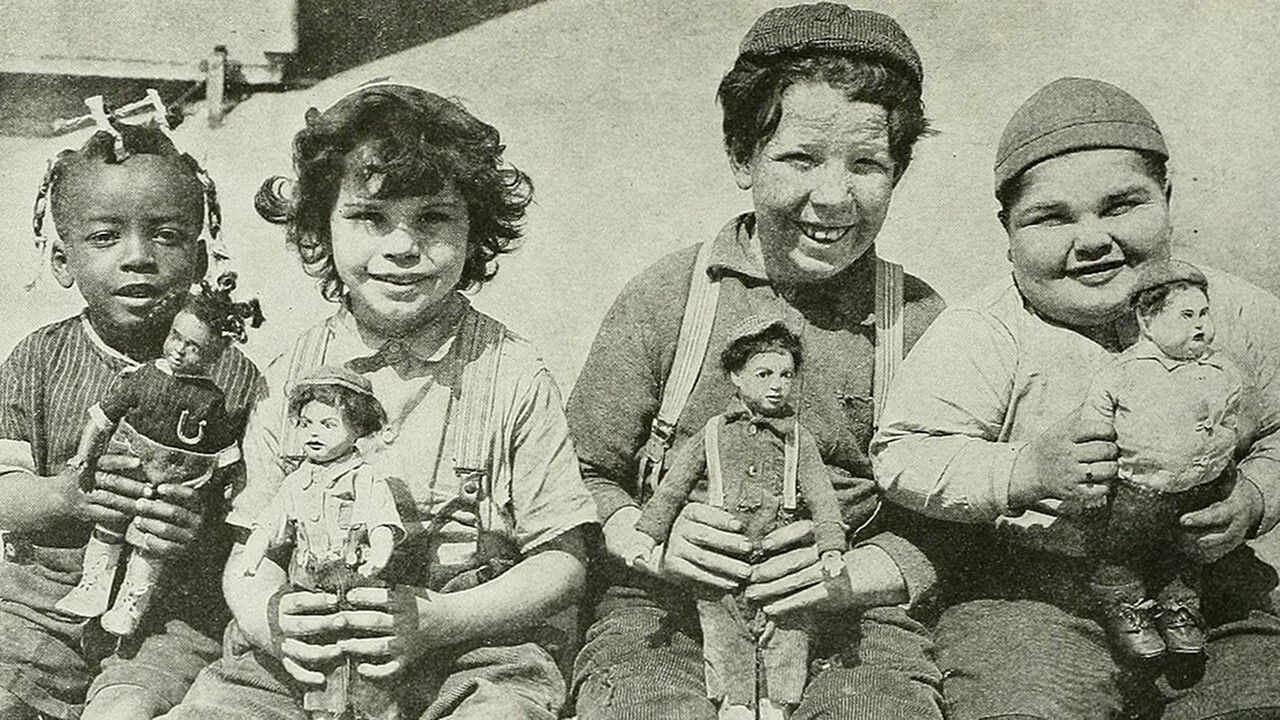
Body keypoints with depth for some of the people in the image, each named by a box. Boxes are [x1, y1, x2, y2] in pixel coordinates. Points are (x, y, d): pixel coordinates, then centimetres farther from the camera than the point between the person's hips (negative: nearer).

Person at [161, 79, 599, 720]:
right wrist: (270, 622, -15)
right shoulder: (292, 377, 6)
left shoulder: (511, 376, -1)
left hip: (469, 661, -1)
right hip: (293, 667, 2)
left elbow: (562, 561, -1)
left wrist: (435, 621, -16)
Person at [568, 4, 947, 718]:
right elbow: (585, 475, 8)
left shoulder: (920, 321, 3)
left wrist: (854, 572, -11)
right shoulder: (663, 297, 3)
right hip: (665, 612, -1)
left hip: (853, 626, 1)